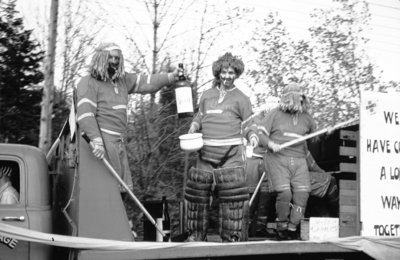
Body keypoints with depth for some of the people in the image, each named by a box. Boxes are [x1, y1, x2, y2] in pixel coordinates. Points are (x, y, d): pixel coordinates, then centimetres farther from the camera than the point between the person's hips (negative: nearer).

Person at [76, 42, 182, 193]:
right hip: (102, 142, -8)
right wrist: (96, 141, -27)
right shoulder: (89, 83, -6)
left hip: (119, 142, 8)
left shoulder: (122, 80, 17)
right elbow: (85, 113, -17)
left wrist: (171, 77, 1)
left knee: (123, 187, 8)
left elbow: (147, 82, 15)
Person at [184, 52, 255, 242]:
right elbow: (198, 118, 20)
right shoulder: (207, 95, 16)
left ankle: (232, 239, 3)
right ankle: (195, 237, 17)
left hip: (231, 157, -3)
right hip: (206, 154, 3)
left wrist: (253, 135, -13)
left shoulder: (241, 98, 6)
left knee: (232, 200, -6)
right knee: (197, 196, 5)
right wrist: (191, 133, 2)